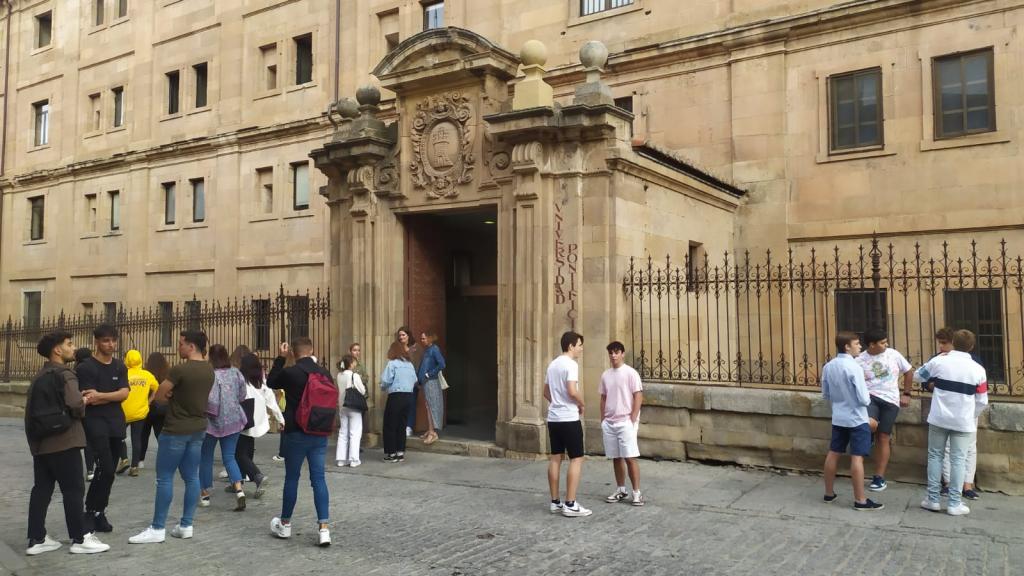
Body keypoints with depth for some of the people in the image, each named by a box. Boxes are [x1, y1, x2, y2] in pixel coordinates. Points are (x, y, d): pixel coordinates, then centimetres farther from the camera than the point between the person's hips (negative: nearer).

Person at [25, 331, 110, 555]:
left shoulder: (40, 376, 15)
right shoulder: (64, 374, -14)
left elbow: (33, 406, 20)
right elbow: (75, 404, -25)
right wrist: (84, 403, -6)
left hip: (41, 441, 9)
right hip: (63, 441, -9)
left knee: (41, 489, 11)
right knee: (73, 489, -2)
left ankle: (37, 539, 15)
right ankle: (79, 539, 3)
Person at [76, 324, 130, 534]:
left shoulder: (120, 367, 11)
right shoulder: (85, 367, -6)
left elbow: (124, 394, -4)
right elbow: (90, 400, -13)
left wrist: (100, 395, -16)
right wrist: (114, 396, -9)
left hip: (116, 423, 6)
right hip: (95, 422, -6)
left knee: (108, 471, 9)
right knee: (106, 469, -15)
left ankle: (99, 512, 20)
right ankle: (90, 512, -1)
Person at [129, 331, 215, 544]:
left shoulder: (180, 370, -20)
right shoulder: (209, 370, 6)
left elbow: (159, 396, -11)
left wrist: (172, 399, 7)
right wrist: (177, 398, 0)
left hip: (176, 430, -8)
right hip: (198, 429, 8)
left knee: (164, 478, 2)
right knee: (191, 477, 9)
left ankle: (157, 528, 8)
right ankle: (186, 525, 14)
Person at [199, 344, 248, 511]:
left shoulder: (211, 375, -19)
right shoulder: (236, 373, -1)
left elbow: (210, 400, -24)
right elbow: (242, 396, 7)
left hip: (213, 421, -4)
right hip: (233, 421, 5)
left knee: (206, 457, 14)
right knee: (229, 457, 10)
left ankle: (205, 494, 24)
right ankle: (239, 490, -9)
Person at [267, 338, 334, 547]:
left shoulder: (290, 373, -13)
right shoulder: (325, 373, 2)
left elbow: (271, 383, 8)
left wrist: (280, 358, 10)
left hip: (297, 433, -4)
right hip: (320, 434, 4)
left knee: (291, 478, 10)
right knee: (319, 479, 4)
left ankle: (285, 525, 25)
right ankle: (324, 528, -1)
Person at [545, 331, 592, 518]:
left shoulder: (552, 364, 13)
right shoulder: (571, 364, -14)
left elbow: (546, 392, 20)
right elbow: (572, 391, -25)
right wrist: (582, 404, -7)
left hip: (553, 418, 9)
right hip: (569, 419, -9)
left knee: (555, 458, 10)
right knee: (576, 459, -2)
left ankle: (555, 502, 15)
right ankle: (570, 504, -3)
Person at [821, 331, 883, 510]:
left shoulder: (828, 367, 0)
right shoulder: (854, 367, -20)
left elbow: (825, 395, 10)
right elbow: (863, 399, -18)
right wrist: (868, 400, 4)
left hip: (838, 418, 7)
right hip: (857, 419, -7)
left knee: (833, 454, 12)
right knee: (857, 458, -3)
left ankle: (829, 493, 22)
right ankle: (860, 500, 2)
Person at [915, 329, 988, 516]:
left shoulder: (939, 361, -5)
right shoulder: (978, 370, -4)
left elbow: (917, 376, 11)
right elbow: (982, 401, 1)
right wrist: (972, 417, 17)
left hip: (939, 419, 0)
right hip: (963, 422, 0)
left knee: (935, 456, 10)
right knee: (958, 460, 5)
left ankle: (933, 499, 10)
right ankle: (955, 504, 6)